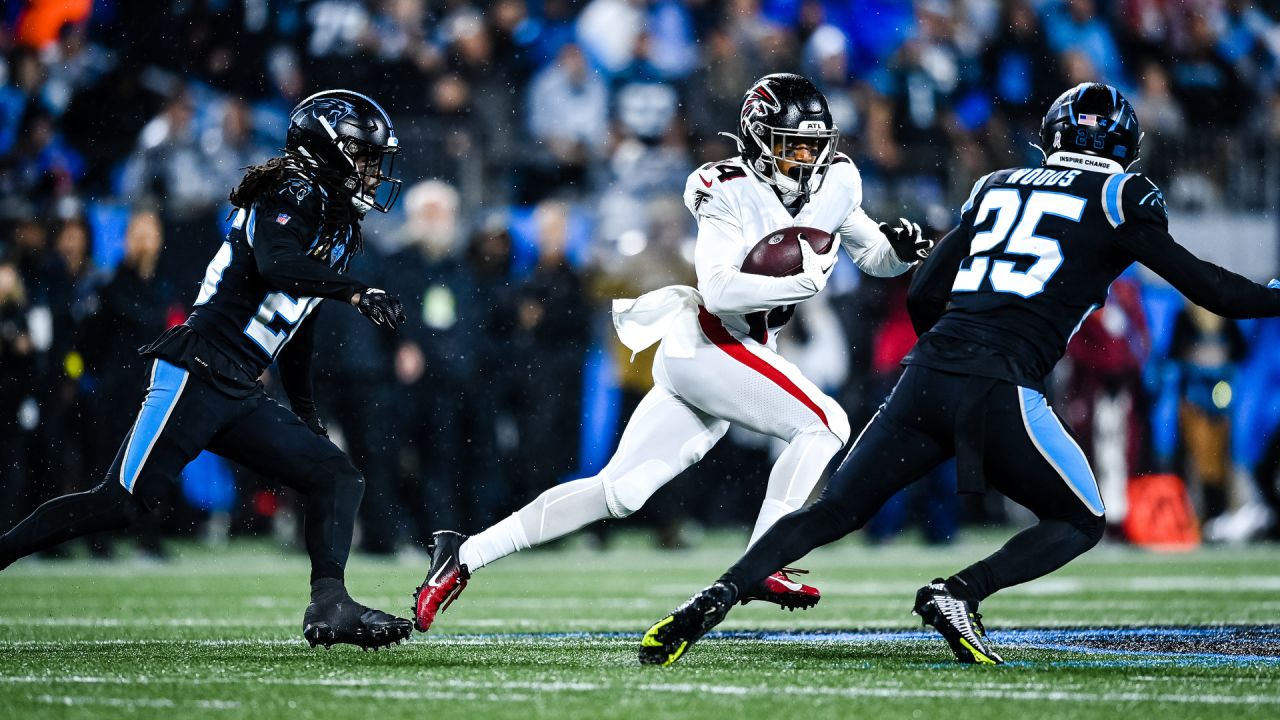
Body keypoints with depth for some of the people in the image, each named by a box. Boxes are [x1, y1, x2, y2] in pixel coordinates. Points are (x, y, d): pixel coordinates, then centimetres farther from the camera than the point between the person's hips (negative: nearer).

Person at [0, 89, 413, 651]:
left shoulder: (335, 225, 20)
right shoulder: (295, 196, -7)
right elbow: (275, 264, -29)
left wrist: (305, 410, 34)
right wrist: (356, 291, -31)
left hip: (239, 395, 10)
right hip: (196, 375, -10)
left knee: (337, 479, 0)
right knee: (120, 504, -13)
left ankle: (329, 607, -11)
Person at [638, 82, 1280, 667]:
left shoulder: (997, 188, 22)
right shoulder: (1117, 199, 9)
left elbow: (923, 294, 21)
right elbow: (1205, 287, 6)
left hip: (928, 373, 5)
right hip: (1000, 390, -5)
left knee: (833, 511, 12)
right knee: (1081, 523, 14)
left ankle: (717, 598, -5)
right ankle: (958, 594, -7)